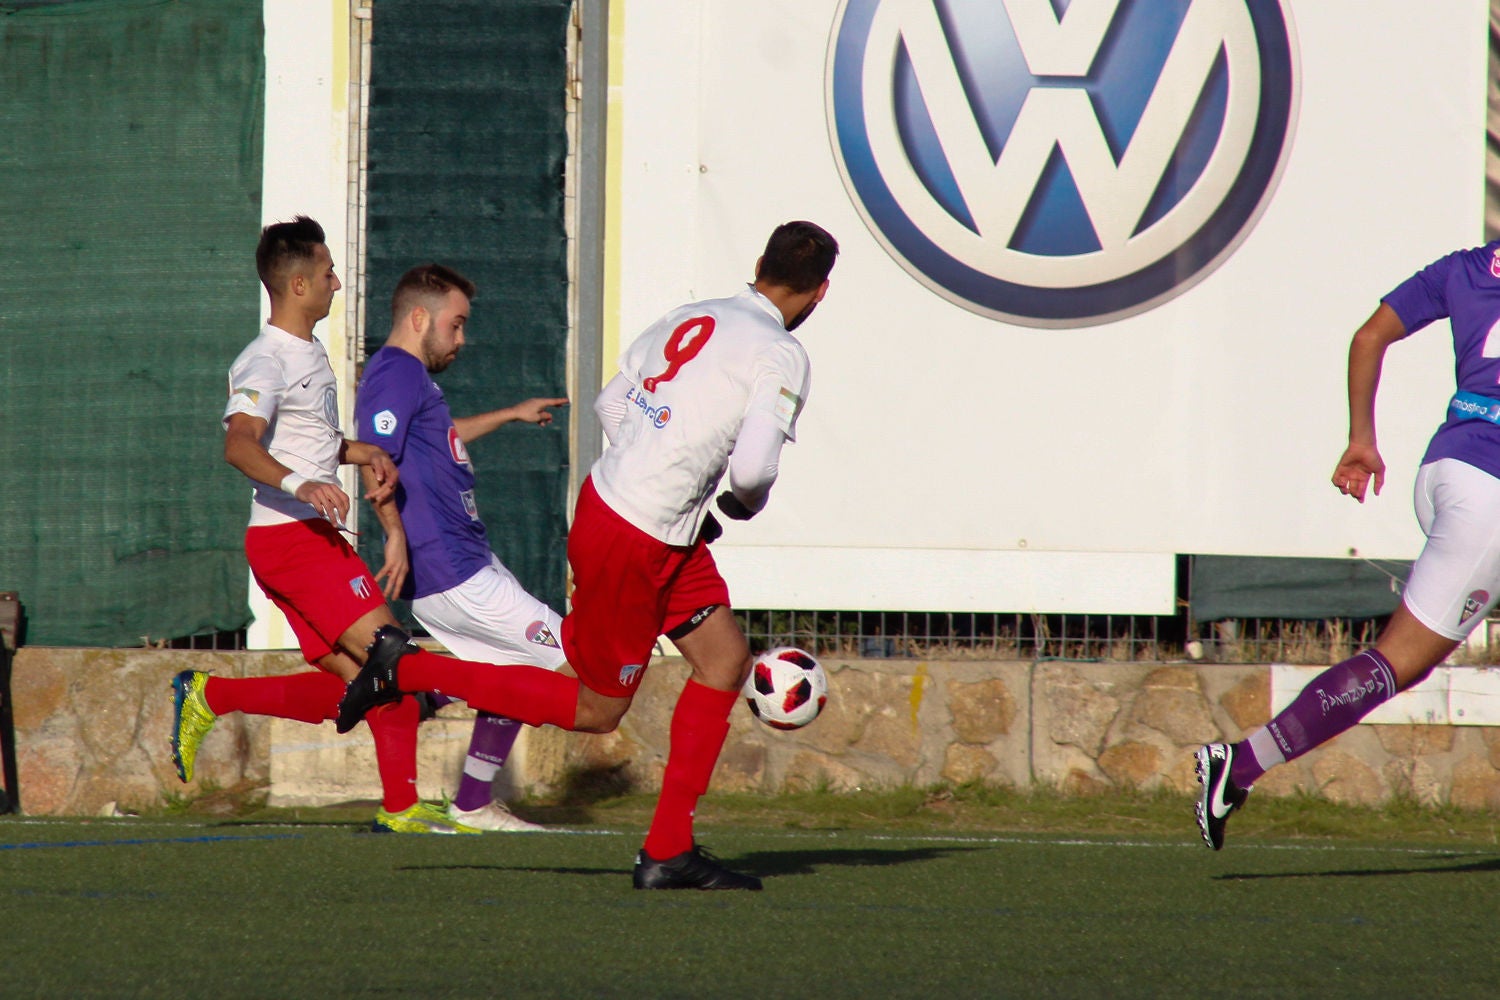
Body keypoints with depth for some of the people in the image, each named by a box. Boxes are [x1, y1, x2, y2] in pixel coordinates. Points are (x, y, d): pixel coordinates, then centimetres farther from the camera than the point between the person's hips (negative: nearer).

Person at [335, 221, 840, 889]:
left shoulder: (688, 320, 8)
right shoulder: (780, 355, -15)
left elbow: (611, 405, 14)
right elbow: (753, 467, -22)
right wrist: (746, 503, 1)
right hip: (633, 542, -8)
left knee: (727, 659, 11)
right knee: (597, 708, 7)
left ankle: (669, 852, 11)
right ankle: (407, 674, 9)